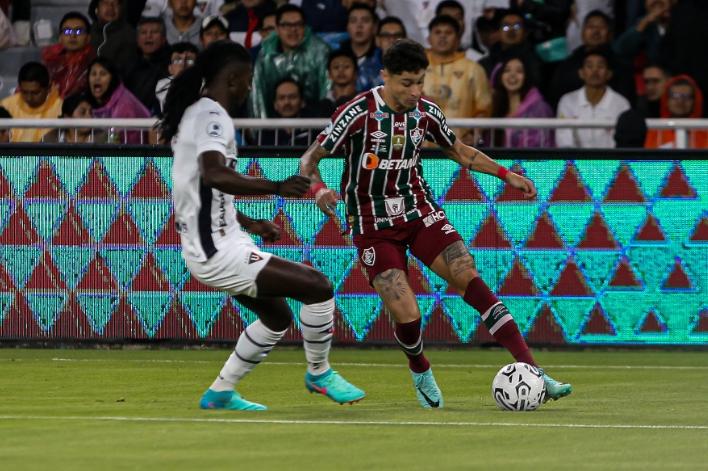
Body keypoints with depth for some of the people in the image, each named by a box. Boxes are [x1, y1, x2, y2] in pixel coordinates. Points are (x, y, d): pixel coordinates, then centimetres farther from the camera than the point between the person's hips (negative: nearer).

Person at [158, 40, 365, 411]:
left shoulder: (194, 113, 15)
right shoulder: (212, 116, -16)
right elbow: (214, 174, -36)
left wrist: (248, 223, 31)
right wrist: (276, 187, -40)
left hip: (210, 244, 11)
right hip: (218, 251, -11)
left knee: (277, 316, 22)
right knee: (317, 286, -13)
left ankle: (221, 393, 25)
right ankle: (319, 373, 5)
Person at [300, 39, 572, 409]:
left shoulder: (426, 112, -1)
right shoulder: (358, 113, -16)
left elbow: (458, 150, 18)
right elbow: (309, 159, -11)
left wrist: (505, 174, 11)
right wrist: (318, 189, -33)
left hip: (419, 211, 4)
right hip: (373, 225, -4)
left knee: (470, 279, -16)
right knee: (407, 316, -16)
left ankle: (530, 372, -18)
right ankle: (420, 371, 20)